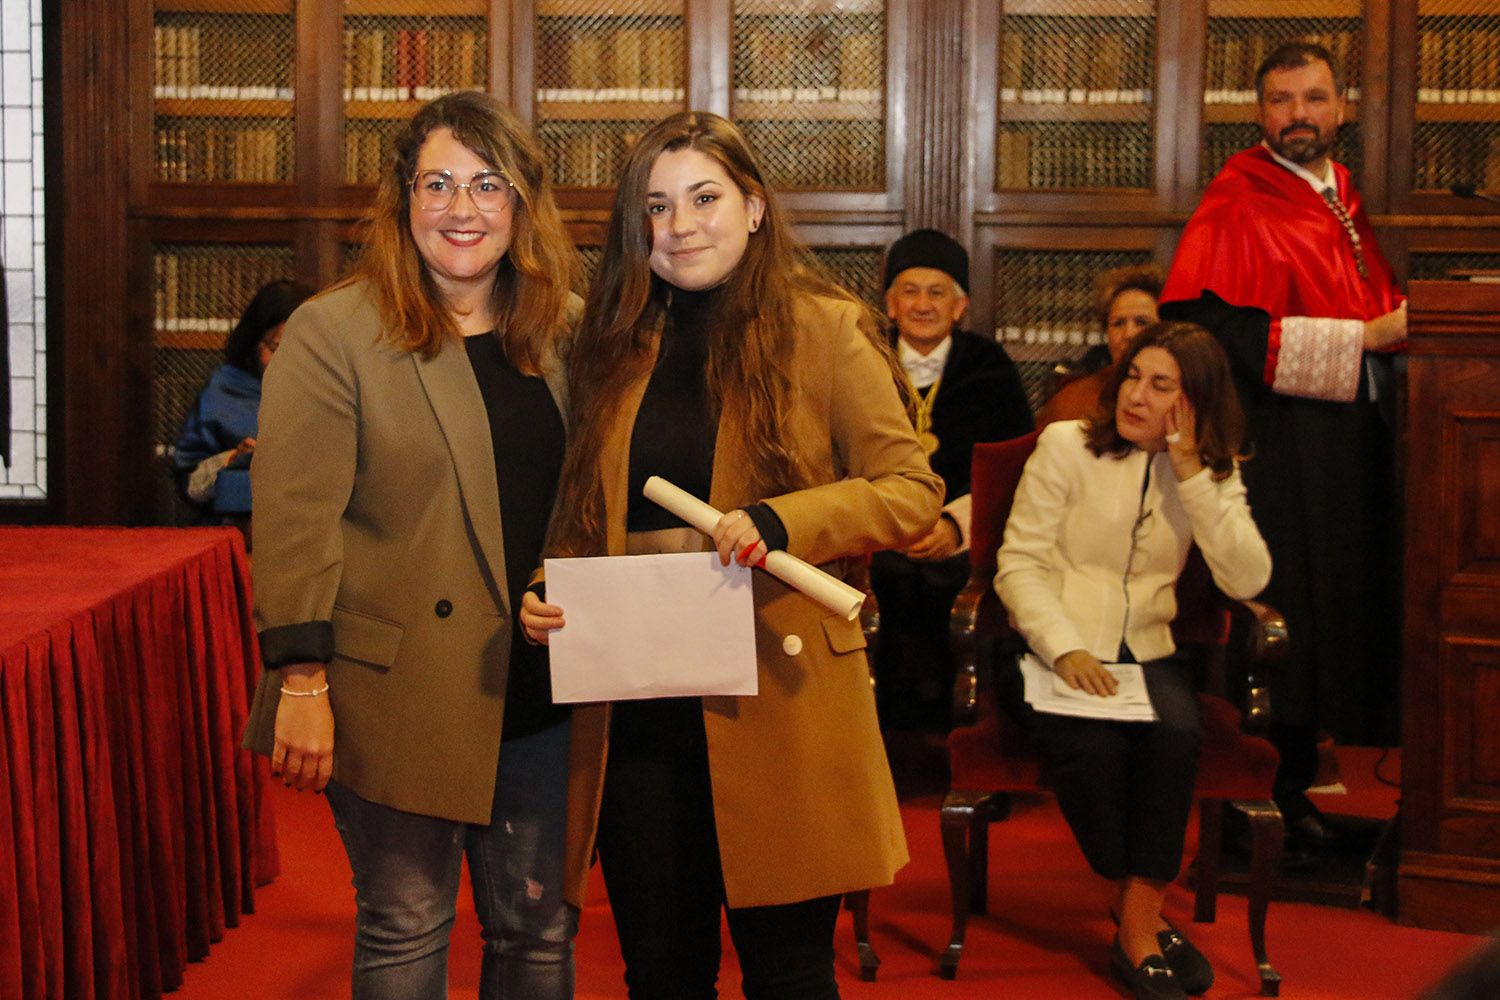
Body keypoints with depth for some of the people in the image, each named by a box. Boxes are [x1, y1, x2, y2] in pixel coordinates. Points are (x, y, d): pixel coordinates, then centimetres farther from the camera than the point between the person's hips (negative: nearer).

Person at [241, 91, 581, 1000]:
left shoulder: (570, 331, 7)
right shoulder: (333, 332, -6)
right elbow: (296, 516, -10)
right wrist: (301, 680, -15)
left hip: (541, 695, 4)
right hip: (399, 695, -4)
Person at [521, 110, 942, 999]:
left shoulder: (825, 329, -1)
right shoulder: (618, 345, 12)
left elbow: (911, 491, -4)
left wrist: (778, 523, -19)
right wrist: (547, 591, -1)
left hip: (775, 705, -4)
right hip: (635, 715, 4)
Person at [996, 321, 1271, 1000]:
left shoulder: (1212, 472, 10)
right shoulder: (1067, 446, 1)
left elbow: (1247, 579, -6)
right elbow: (1019, 563, -5)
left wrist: (1192, 475, -10)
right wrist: (1065, 650, -20)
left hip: (1146, 652, 2)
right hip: (1056, 650, -2)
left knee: (1176, 733, -32)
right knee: (1093, 742, -34)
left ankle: (1137, 930, -18)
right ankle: (1141, 921, -11)